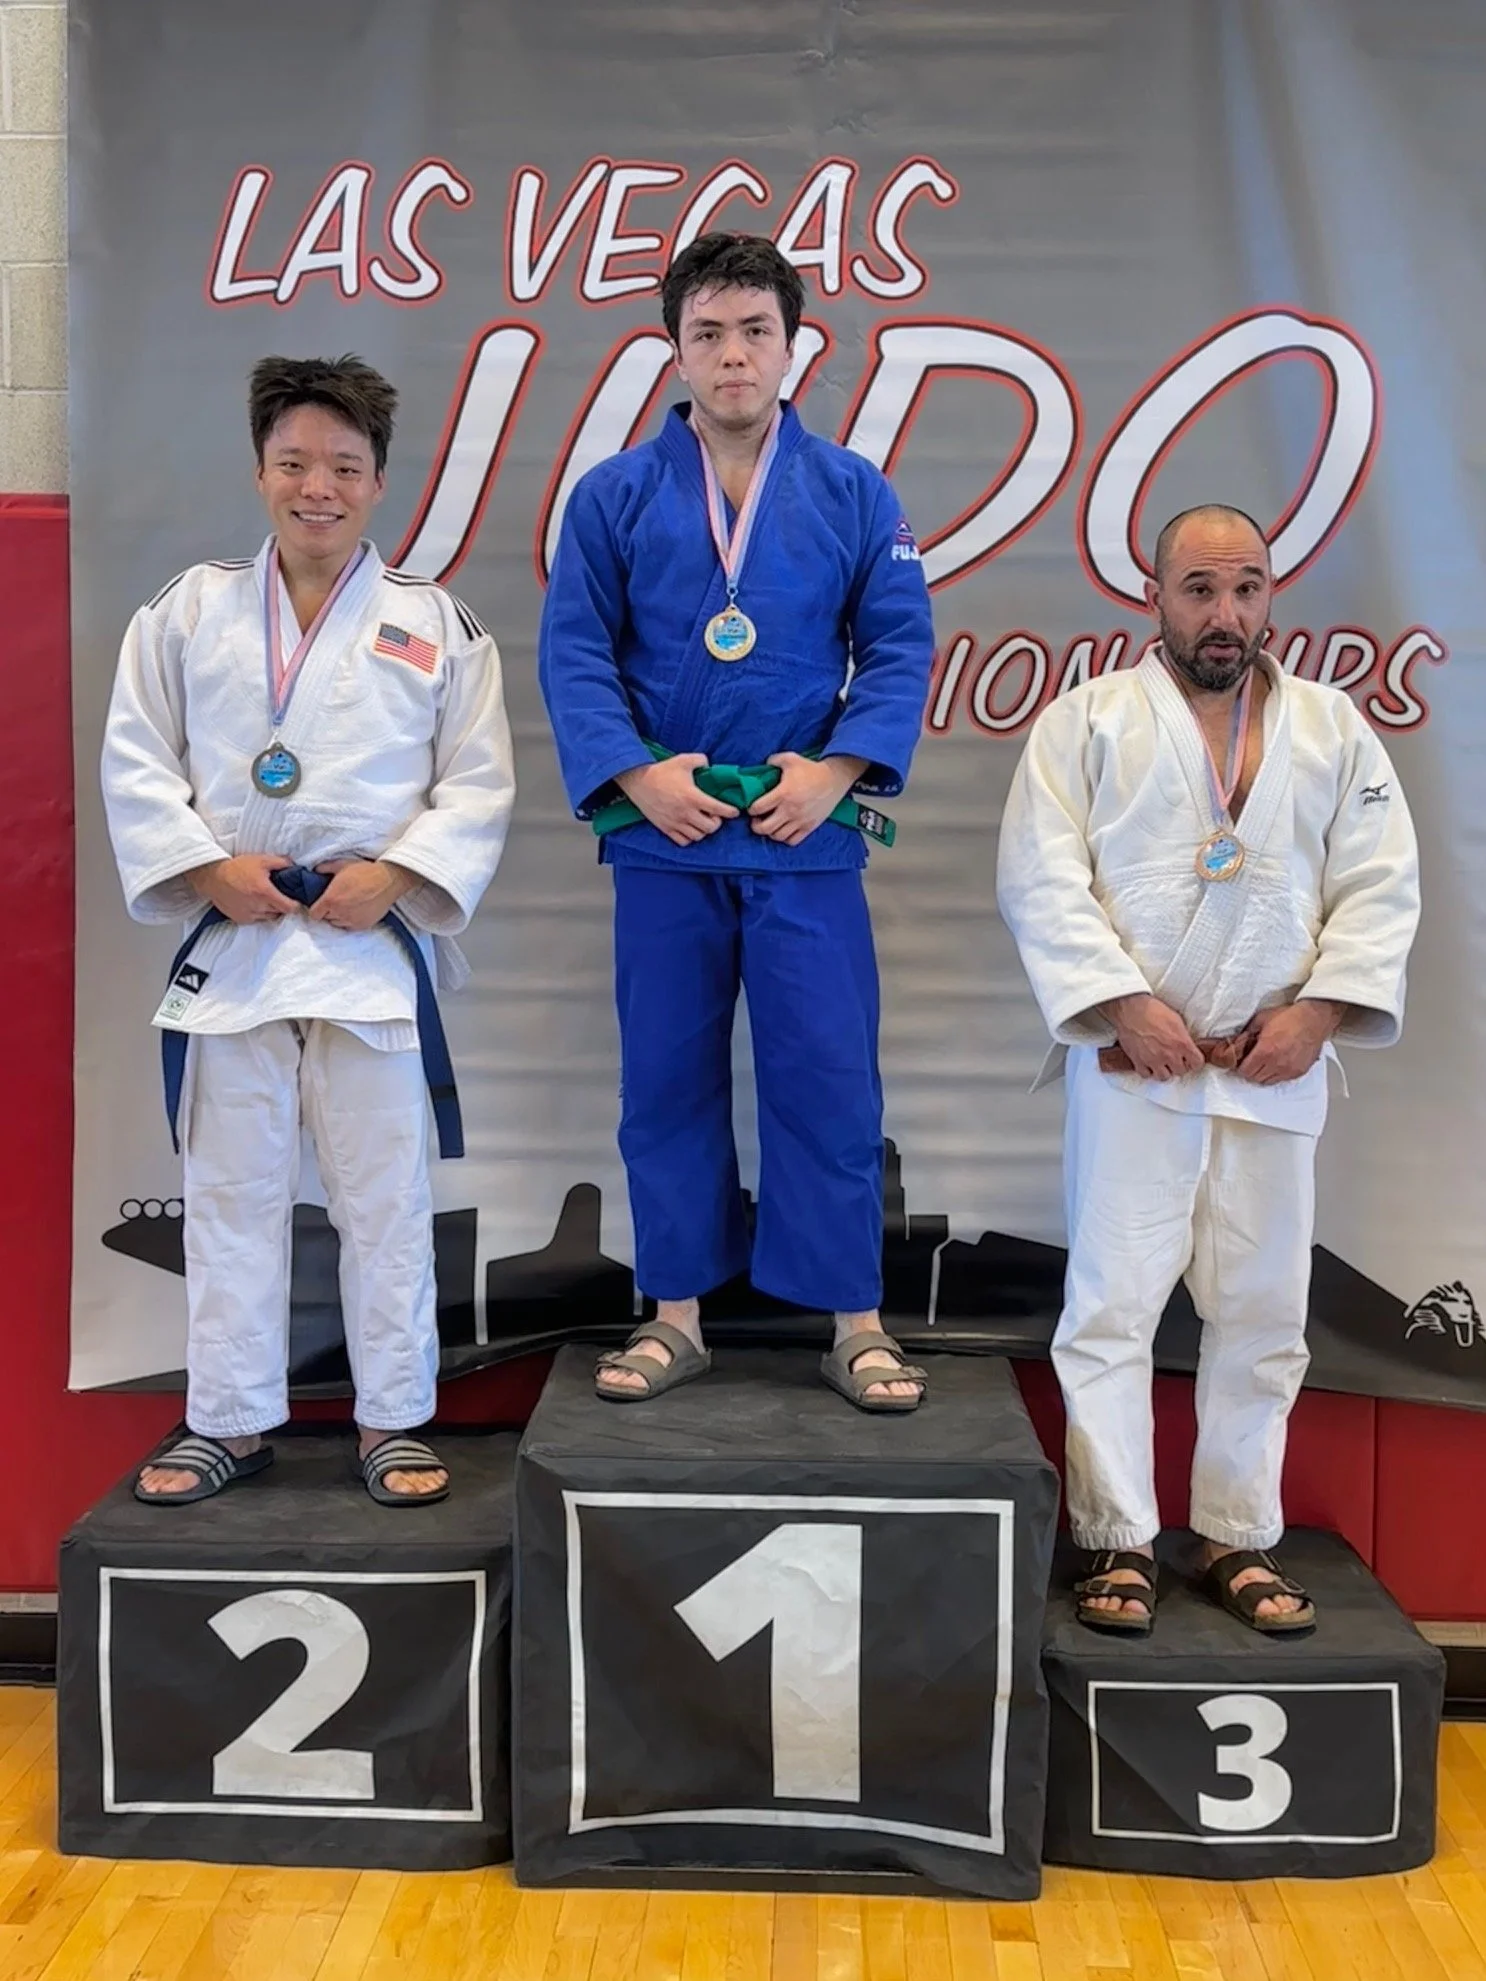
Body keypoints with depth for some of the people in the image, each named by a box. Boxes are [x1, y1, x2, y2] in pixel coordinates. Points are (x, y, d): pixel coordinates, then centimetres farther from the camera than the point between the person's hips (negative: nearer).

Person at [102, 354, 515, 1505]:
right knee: (232, 1191, 9)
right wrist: (210, 866, -9)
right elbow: (137, 765, 5)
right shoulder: (191, 610, 7)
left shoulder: (438, 624, 3)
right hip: (229, 942, 2)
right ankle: (230, 1422, 22)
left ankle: (394, 1420, 18)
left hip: (373, 945, -1)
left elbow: (478, 784, 1)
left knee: (385, 1194, 4)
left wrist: (394, 873, -12)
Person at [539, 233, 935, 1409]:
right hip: (663, 831, 1)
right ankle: (677, 1318, 21)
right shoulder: (616, 494, 4)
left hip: (806, 831, 0)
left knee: (829, 1078, 1)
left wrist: (837, 769, -11)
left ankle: (855, 1322, 13)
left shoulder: (854, 494, 5)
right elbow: (574, 650, 1)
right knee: (669, 1080, 8)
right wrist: (636, 772, -12)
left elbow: (900, 646, 2)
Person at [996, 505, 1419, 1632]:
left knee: (1263, 1314, 8)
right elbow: (1042, 878, -5)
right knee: (1113, 1305, -1)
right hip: (1133, 1064, -2)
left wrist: (1319, 1008, -8)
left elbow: (1379, 888, 7)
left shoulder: (1334, 729, 12)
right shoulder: (1088, 721, 4)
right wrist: (1126, 1006, -14)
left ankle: (1241, 1539, 21)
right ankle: (1118, 1541, 10)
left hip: (1275, 1069, 3)